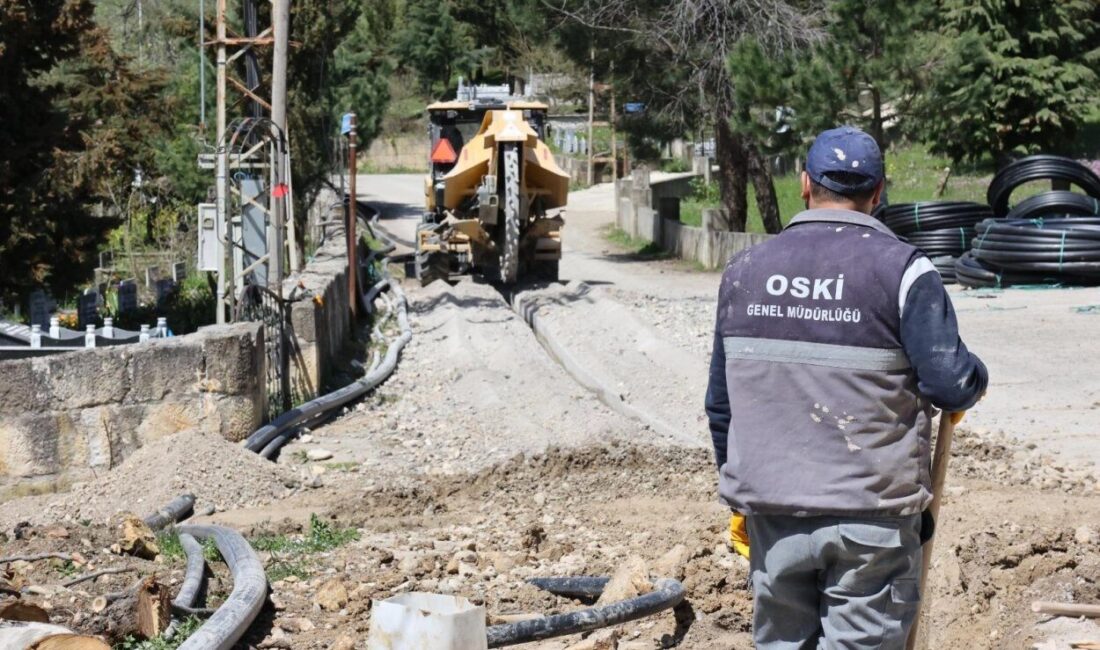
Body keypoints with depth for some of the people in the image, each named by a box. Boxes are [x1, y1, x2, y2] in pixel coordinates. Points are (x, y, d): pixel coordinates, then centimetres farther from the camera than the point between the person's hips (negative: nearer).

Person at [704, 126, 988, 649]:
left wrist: (738, 491, 22)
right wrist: (974, 381, 10)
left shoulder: (745, 270, 6)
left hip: (770, 509, 4)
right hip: (870, 515, -4)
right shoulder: (901, 270, -9)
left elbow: (721, 401, 11)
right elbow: (952, 384, -14)